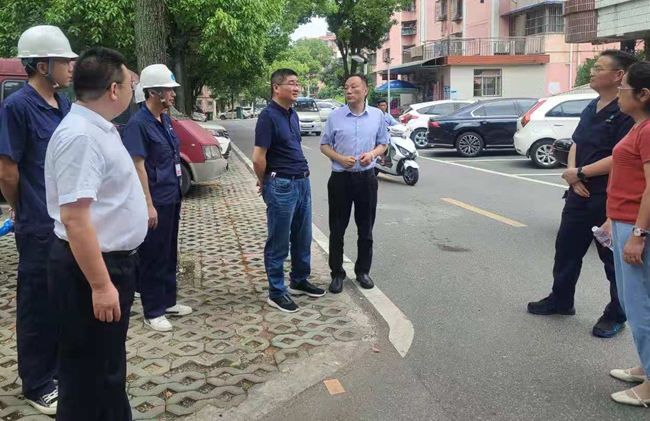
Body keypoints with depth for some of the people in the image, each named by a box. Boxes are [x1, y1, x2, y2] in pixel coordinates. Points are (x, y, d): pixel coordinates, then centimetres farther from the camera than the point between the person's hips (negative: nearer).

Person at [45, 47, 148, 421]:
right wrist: (100, 284, -27)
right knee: (90, 371, 6)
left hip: (113, 260, 10)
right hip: (92, 267, -10)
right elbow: (74, 218, -28)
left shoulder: (98, 128, 8)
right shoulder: (80, 136, -24)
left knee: (110, 364, 24)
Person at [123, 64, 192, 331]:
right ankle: (153, 312, 13)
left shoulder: (165, 120, 9)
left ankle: (168, 302, 30)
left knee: (169, 254, 17)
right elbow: (138, 167, -18)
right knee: (153, 257, 2)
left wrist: (177, 195, 17)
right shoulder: (138, 124, -16)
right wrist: (149, 205, -20)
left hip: (171, 199, 9)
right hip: (156, 202, -8)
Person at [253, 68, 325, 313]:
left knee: (302, 238, 18)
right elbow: (258, 158, -17)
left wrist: (302, 176, 13)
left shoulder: (292, 114, 11)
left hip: (302, 183, 8)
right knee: (279, 243, 3)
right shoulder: (268, 116, -15)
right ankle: (276, 293, 14)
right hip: (281, 187, -8)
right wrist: (264, 183, -3)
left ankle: (299, 281, 35)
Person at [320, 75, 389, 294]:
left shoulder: (377, 115, 3)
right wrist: (340, 158, -15)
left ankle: (363, 270, 25)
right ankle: (337, 273, 15)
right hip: (340, 178, -1)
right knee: (337, 229, 4)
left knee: (366, 229, 10)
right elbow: (324, 145, 4)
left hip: (367, 177, 1)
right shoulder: (335, 116, -1)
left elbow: (383, 143, 10)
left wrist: (372, 154, -12)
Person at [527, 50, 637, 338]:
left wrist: (580, 173, -15)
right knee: (566, 248, 15)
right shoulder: (591, 108, 12)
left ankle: (616, 315, 20)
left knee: (614, 257, 5)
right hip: (580, 193, 8)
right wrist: (573, 177, -4)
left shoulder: (626, 112, -15)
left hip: (609, 198, -8)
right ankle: (561, 300, 32)